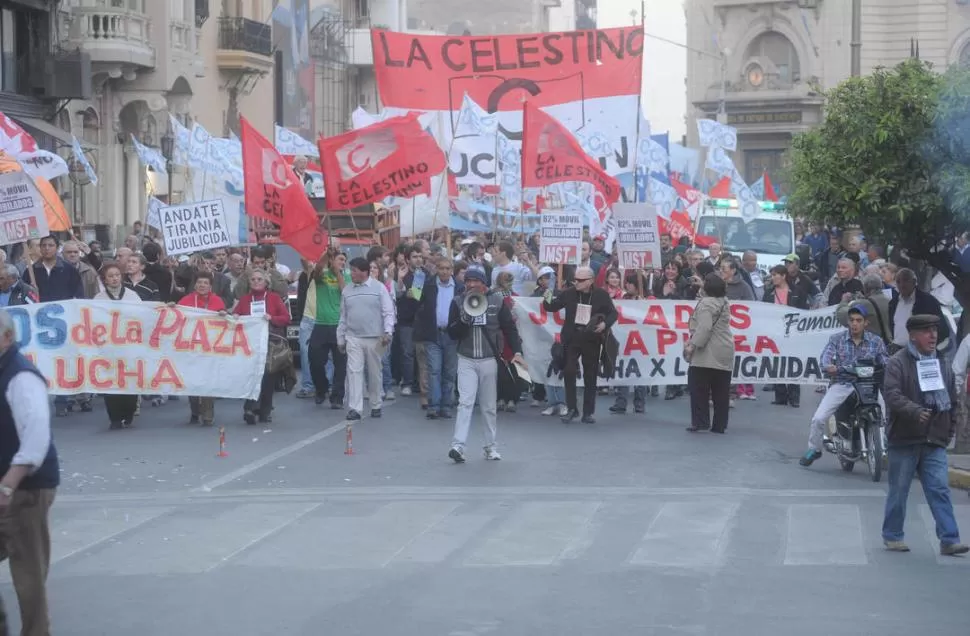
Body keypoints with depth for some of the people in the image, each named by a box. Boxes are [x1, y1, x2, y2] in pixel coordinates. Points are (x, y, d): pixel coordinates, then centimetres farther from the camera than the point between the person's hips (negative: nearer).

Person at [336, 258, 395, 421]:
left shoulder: (379, 288, -2)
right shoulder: (347, 290, 8)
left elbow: (388, 312, -3)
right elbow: (343, 316, 13)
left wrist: (388, 332, -15)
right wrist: (340, 338, 13)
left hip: (375, 338, -2)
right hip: (353, 338, 2)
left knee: (375, 373, 8)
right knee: (354, 372, -8)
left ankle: (376, 405, 22)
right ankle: (354, 408, -12)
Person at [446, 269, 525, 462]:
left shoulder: (497, 301, 0)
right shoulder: (458, 302, 1)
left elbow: (509, 328, 4)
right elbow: (452, 333, -2)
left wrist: (517, 352, -6)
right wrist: (464, 320, -19)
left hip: (489, 360, 1)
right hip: (466, 360, -1)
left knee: (489, 406, 9)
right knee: (465, 402, -12)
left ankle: (491, 447, 19)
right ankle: (458, 446, -17)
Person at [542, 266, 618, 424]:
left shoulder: (601, 295, -5)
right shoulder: (568, 293, -2)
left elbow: (613, 313, 3)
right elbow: (553, 307, 6)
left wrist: (605, 323, -16)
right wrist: (548, 301, -17)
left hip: (591, 340, -1)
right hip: (572, 338, 1)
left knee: (590, 377, 6)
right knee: (569, 372, -7)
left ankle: (588, 413, 14)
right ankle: (571, 409, 6)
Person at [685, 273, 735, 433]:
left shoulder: (706, 303, -12)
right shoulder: (724, 302, 15)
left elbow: (704, 327, -22)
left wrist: (693, 345, -19)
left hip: (708, 353, -8)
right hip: (725, 352, 8)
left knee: (698, 387, -2)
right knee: (720, 391, 8)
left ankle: (700, 422, -6)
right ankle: (720, 425, 9)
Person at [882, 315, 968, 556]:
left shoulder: (942, 364, 12)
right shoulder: (898, 363, -5)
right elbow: (892, 395, -19)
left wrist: (949, 432, 10)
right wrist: (915, 411, -33)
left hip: (935, 442, 4)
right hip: (904, 439, -4)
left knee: (939, 490, -4)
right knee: (899, 490, 7)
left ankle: (949, 540, -8)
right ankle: (892, 536, 19)